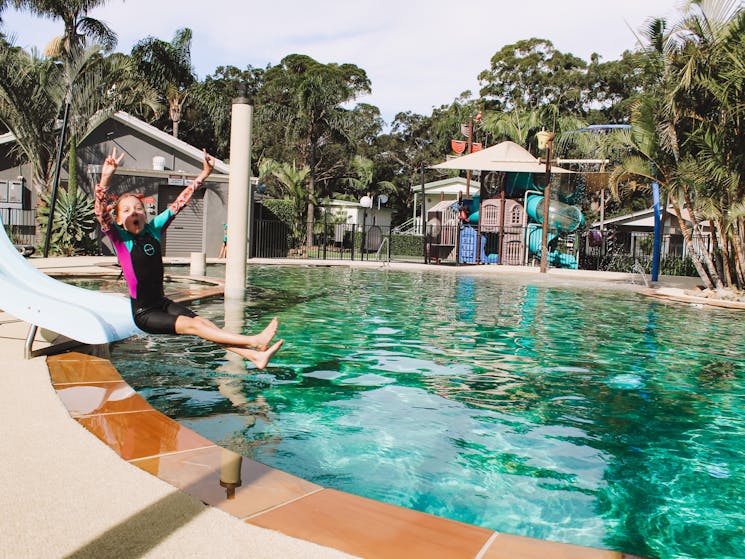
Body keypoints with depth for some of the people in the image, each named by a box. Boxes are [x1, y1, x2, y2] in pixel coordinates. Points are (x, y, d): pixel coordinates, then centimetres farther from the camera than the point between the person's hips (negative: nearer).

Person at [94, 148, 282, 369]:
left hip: (162, 303, 5)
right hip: (143, 312, -5)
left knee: (202, 322, -16)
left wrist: (204, 174, 5)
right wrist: (106, 178, -40)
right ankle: (255, 341, -35)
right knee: (192, 325, -21)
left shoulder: (153, 228, 5)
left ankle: (255, 356, -33)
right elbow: (101, 213, -25)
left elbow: (178, 203, 7)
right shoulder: (119, 237, -7)